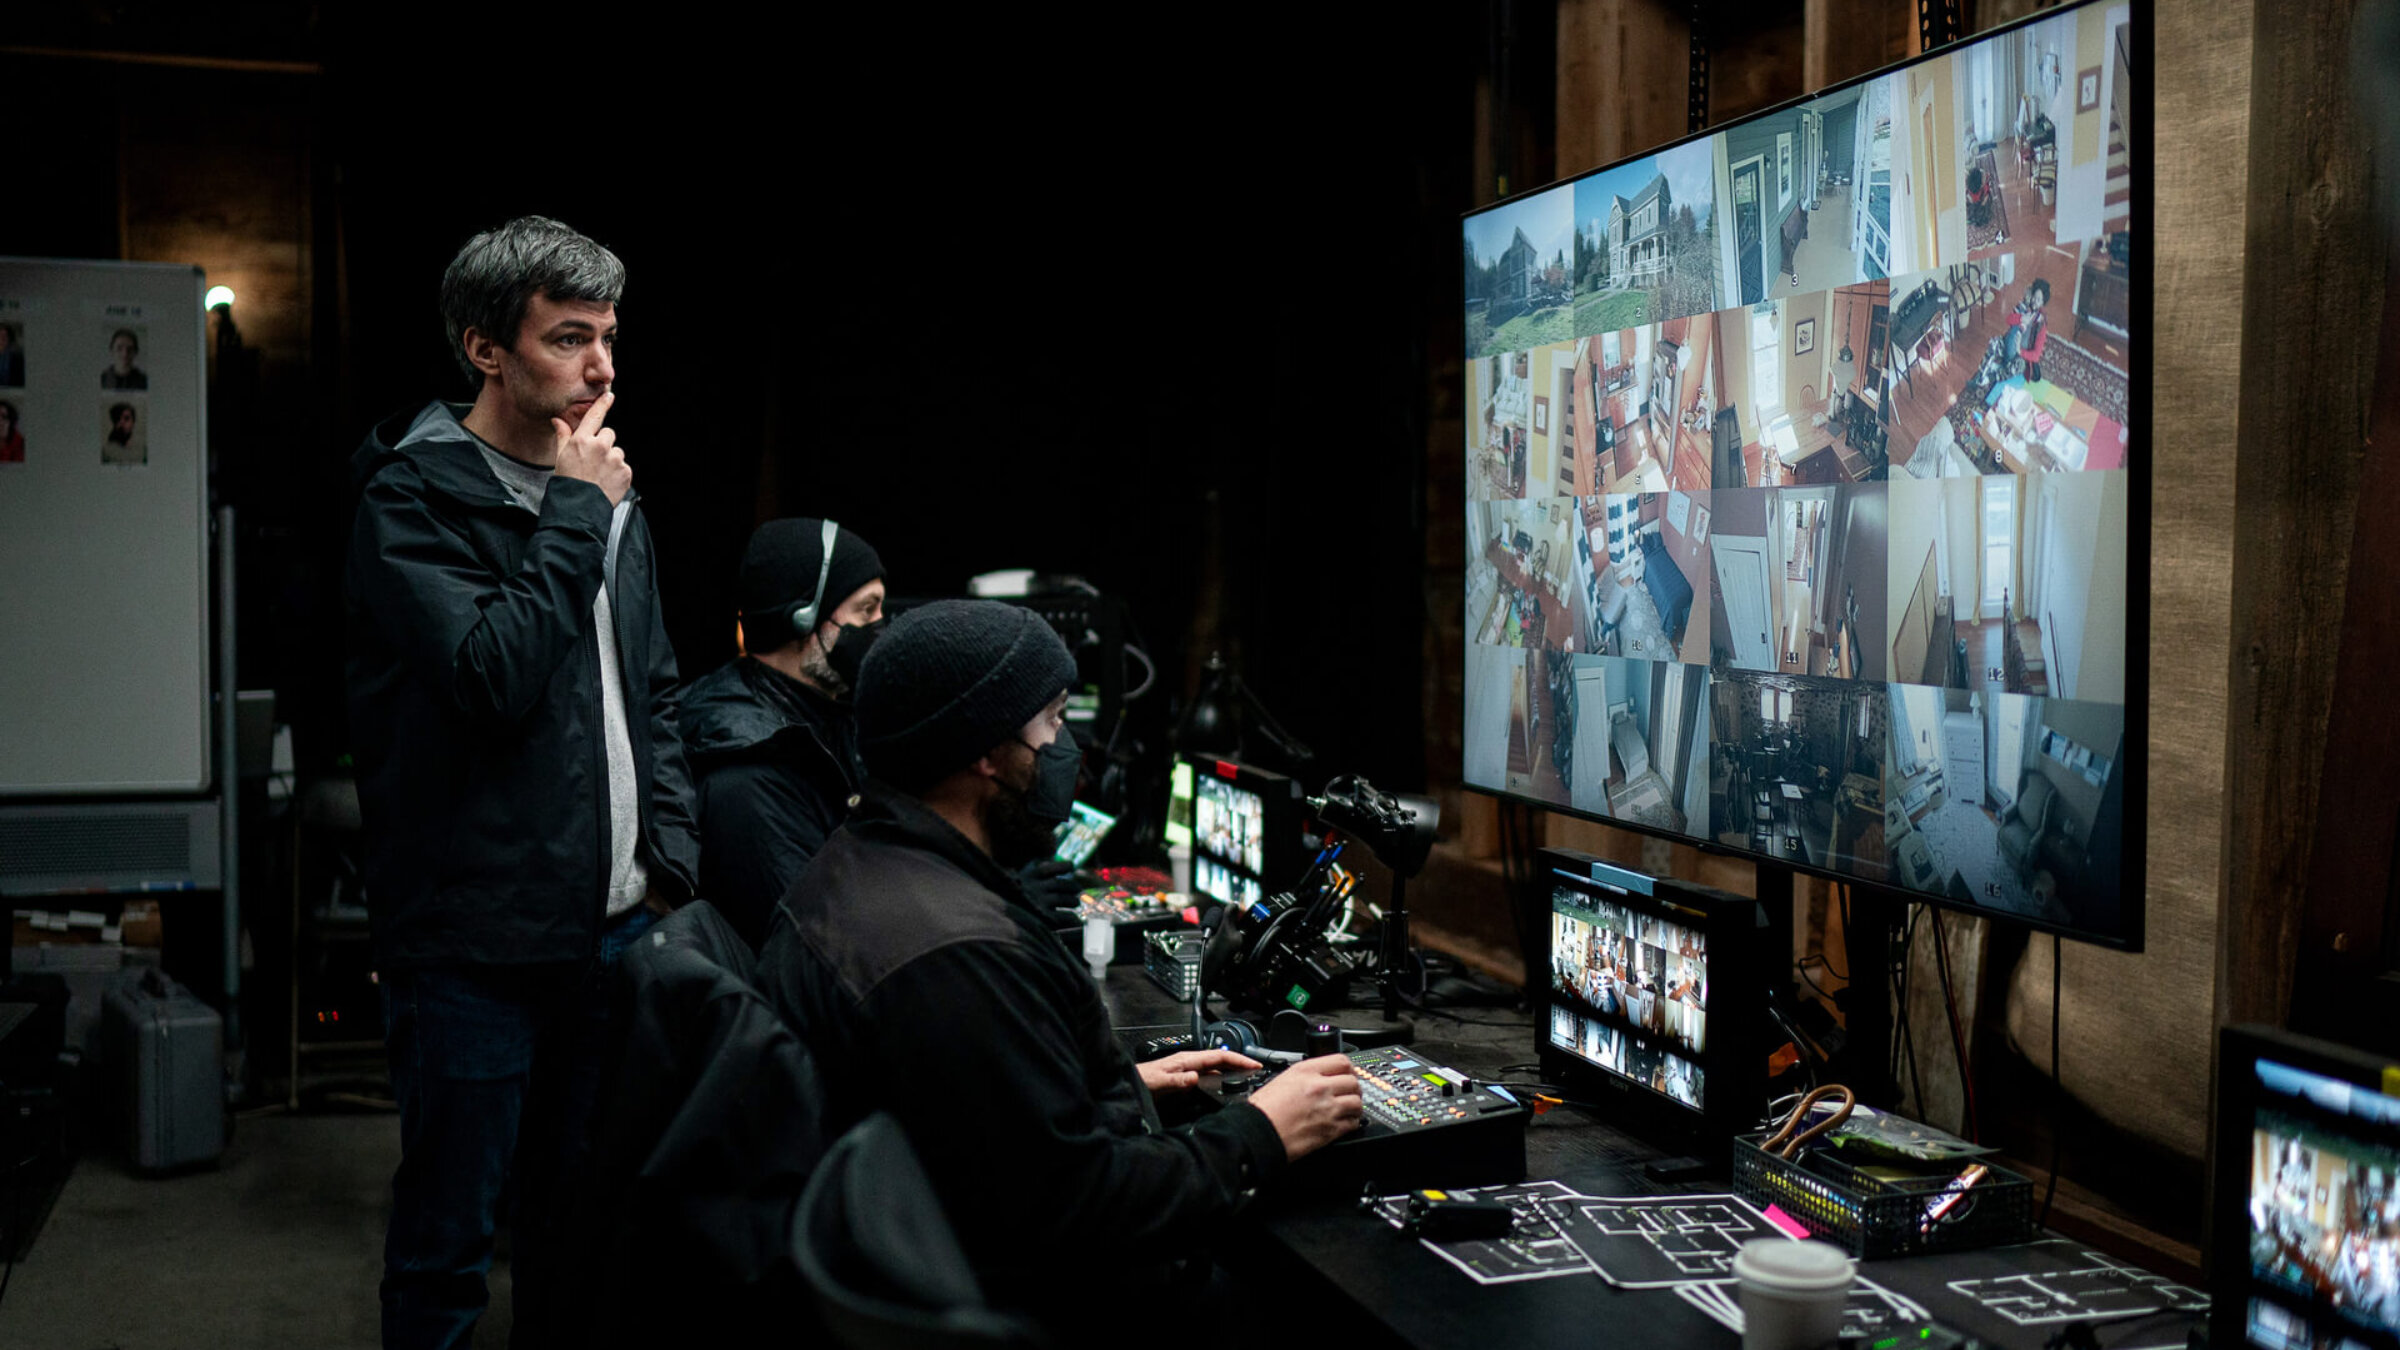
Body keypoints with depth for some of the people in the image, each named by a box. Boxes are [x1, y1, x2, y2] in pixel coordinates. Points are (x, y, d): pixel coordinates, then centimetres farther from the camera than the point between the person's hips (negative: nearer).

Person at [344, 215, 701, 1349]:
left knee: (578, 1212, 18)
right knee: (449, 1230, 5)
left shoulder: (605, 499, 11)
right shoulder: (413, 498, -11)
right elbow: (496, 673, -25)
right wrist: (577, 514, -16)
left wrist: (670, 853, 7)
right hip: (474, 939, -7)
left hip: (613, 921, 7)